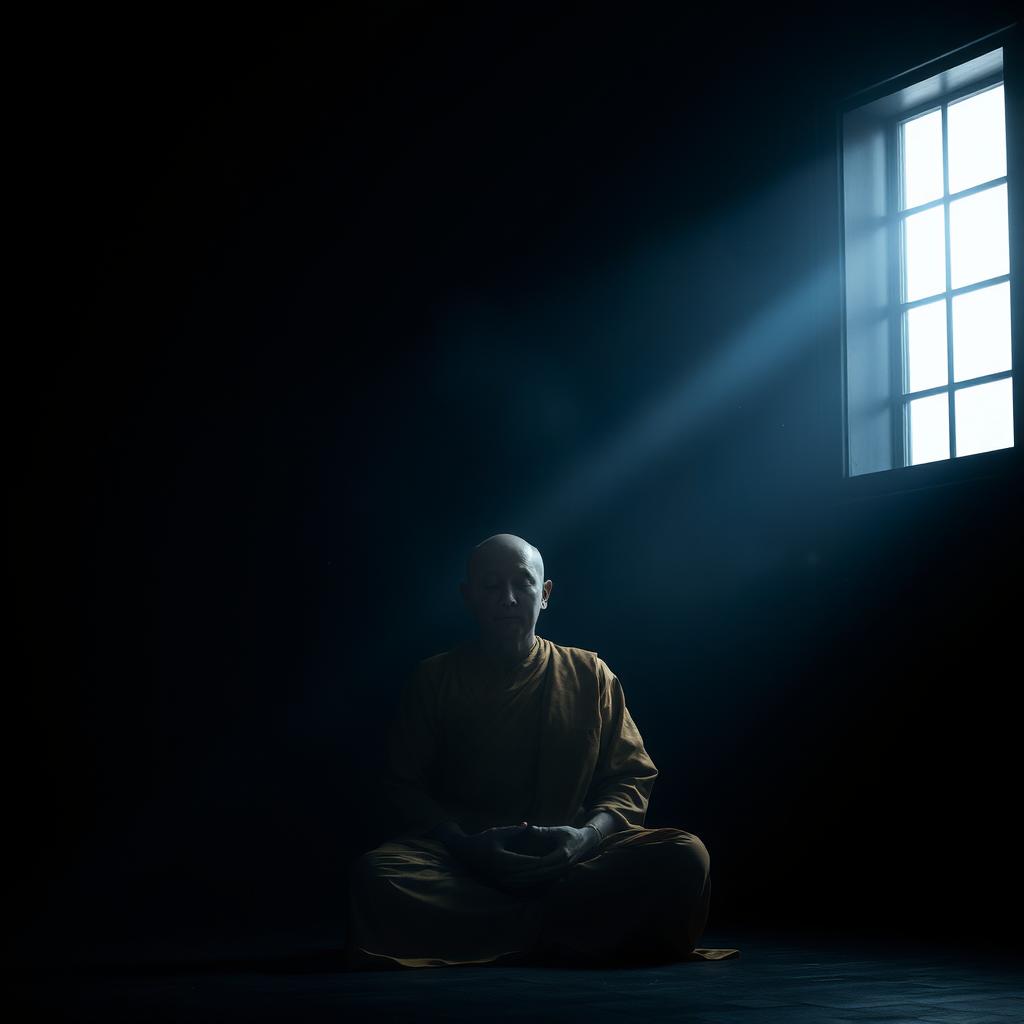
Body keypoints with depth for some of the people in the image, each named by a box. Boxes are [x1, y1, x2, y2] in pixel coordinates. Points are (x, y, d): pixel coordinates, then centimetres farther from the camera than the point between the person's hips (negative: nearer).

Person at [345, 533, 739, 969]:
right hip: (462, 863, -1)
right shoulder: (434, 680, 10)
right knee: (374, 874, -34)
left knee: (685, 856, -27)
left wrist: (589, 835, -12)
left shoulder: (590, 675, 12)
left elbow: (631, 777, 10)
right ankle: (571, 932, -24)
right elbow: (405, 786, 6)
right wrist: (464, 843, -14)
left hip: (570, 861, 1)